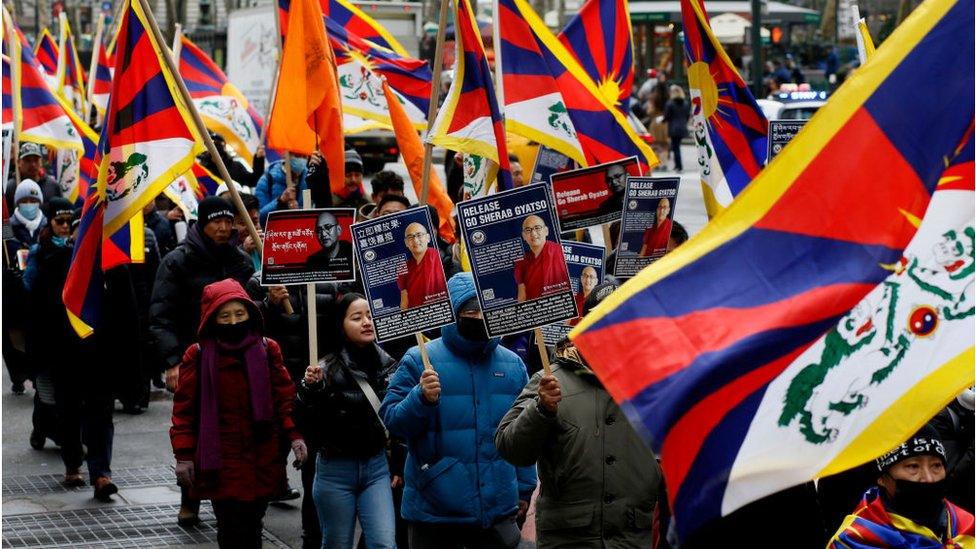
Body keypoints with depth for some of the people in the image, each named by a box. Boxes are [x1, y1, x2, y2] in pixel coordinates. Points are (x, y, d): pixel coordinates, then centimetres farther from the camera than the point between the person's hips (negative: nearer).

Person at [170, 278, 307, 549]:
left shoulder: (267, 350, 4)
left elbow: (284, 395, 5)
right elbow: (185, 407, -1)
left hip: (262, 461, 3)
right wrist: (184, 455, -4)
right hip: (221, 463, -2)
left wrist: (294, 435, -7)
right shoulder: (199, 356, -3)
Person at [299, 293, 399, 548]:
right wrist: (310, 388, -36)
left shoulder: (388, 364, 2)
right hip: (336, 470, -3)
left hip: (377, 467, 3)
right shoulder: (329, 368, -12)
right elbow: (309, 421, -19)